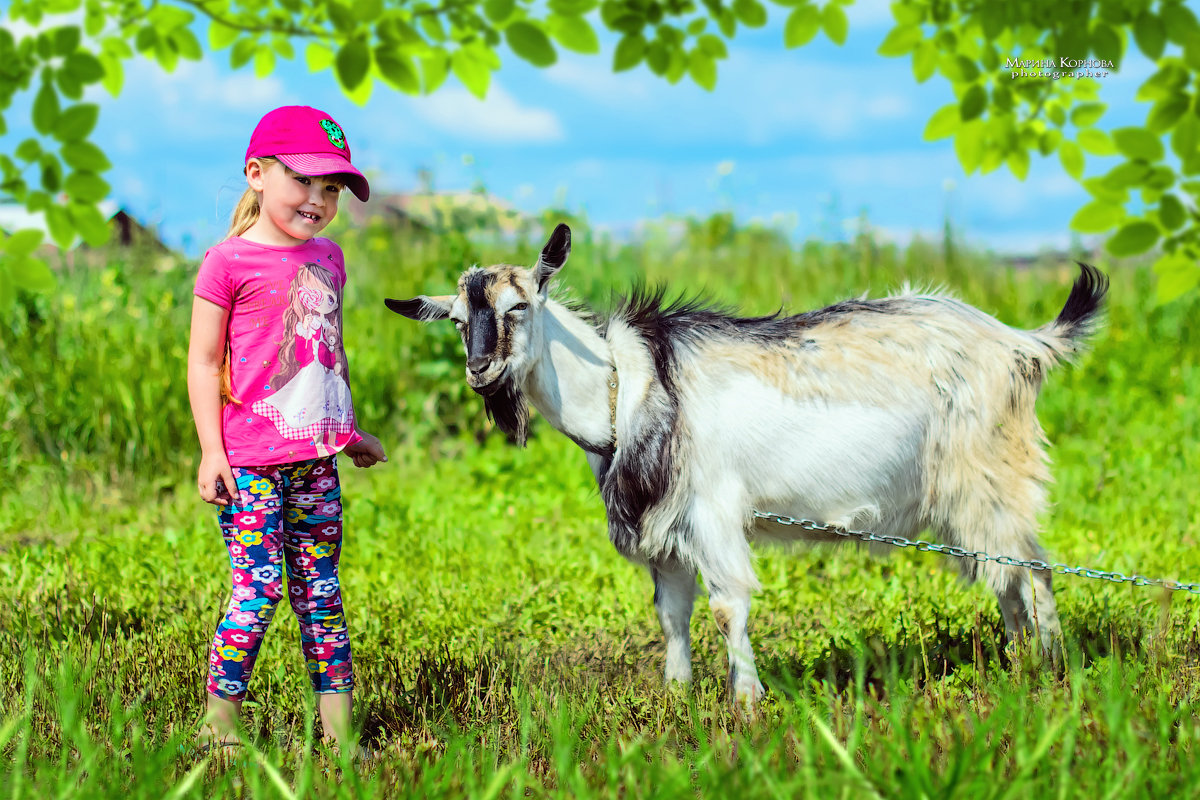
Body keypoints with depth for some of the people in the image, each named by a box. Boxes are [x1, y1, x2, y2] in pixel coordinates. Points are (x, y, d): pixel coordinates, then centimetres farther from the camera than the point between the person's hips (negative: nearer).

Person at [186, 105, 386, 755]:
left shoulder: (328, 259, 14)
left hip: (316, 459, 6)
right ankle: (217, 722, 0)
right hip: (250, 461, -6)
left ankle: (338, 727, 9)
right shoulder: (229, 262, -5)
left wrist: (351, 431, 28)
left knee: (320, 590, 7)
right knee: (258, 588, -10)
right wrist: (211, 450, -11)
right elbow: (204, 361, -5)